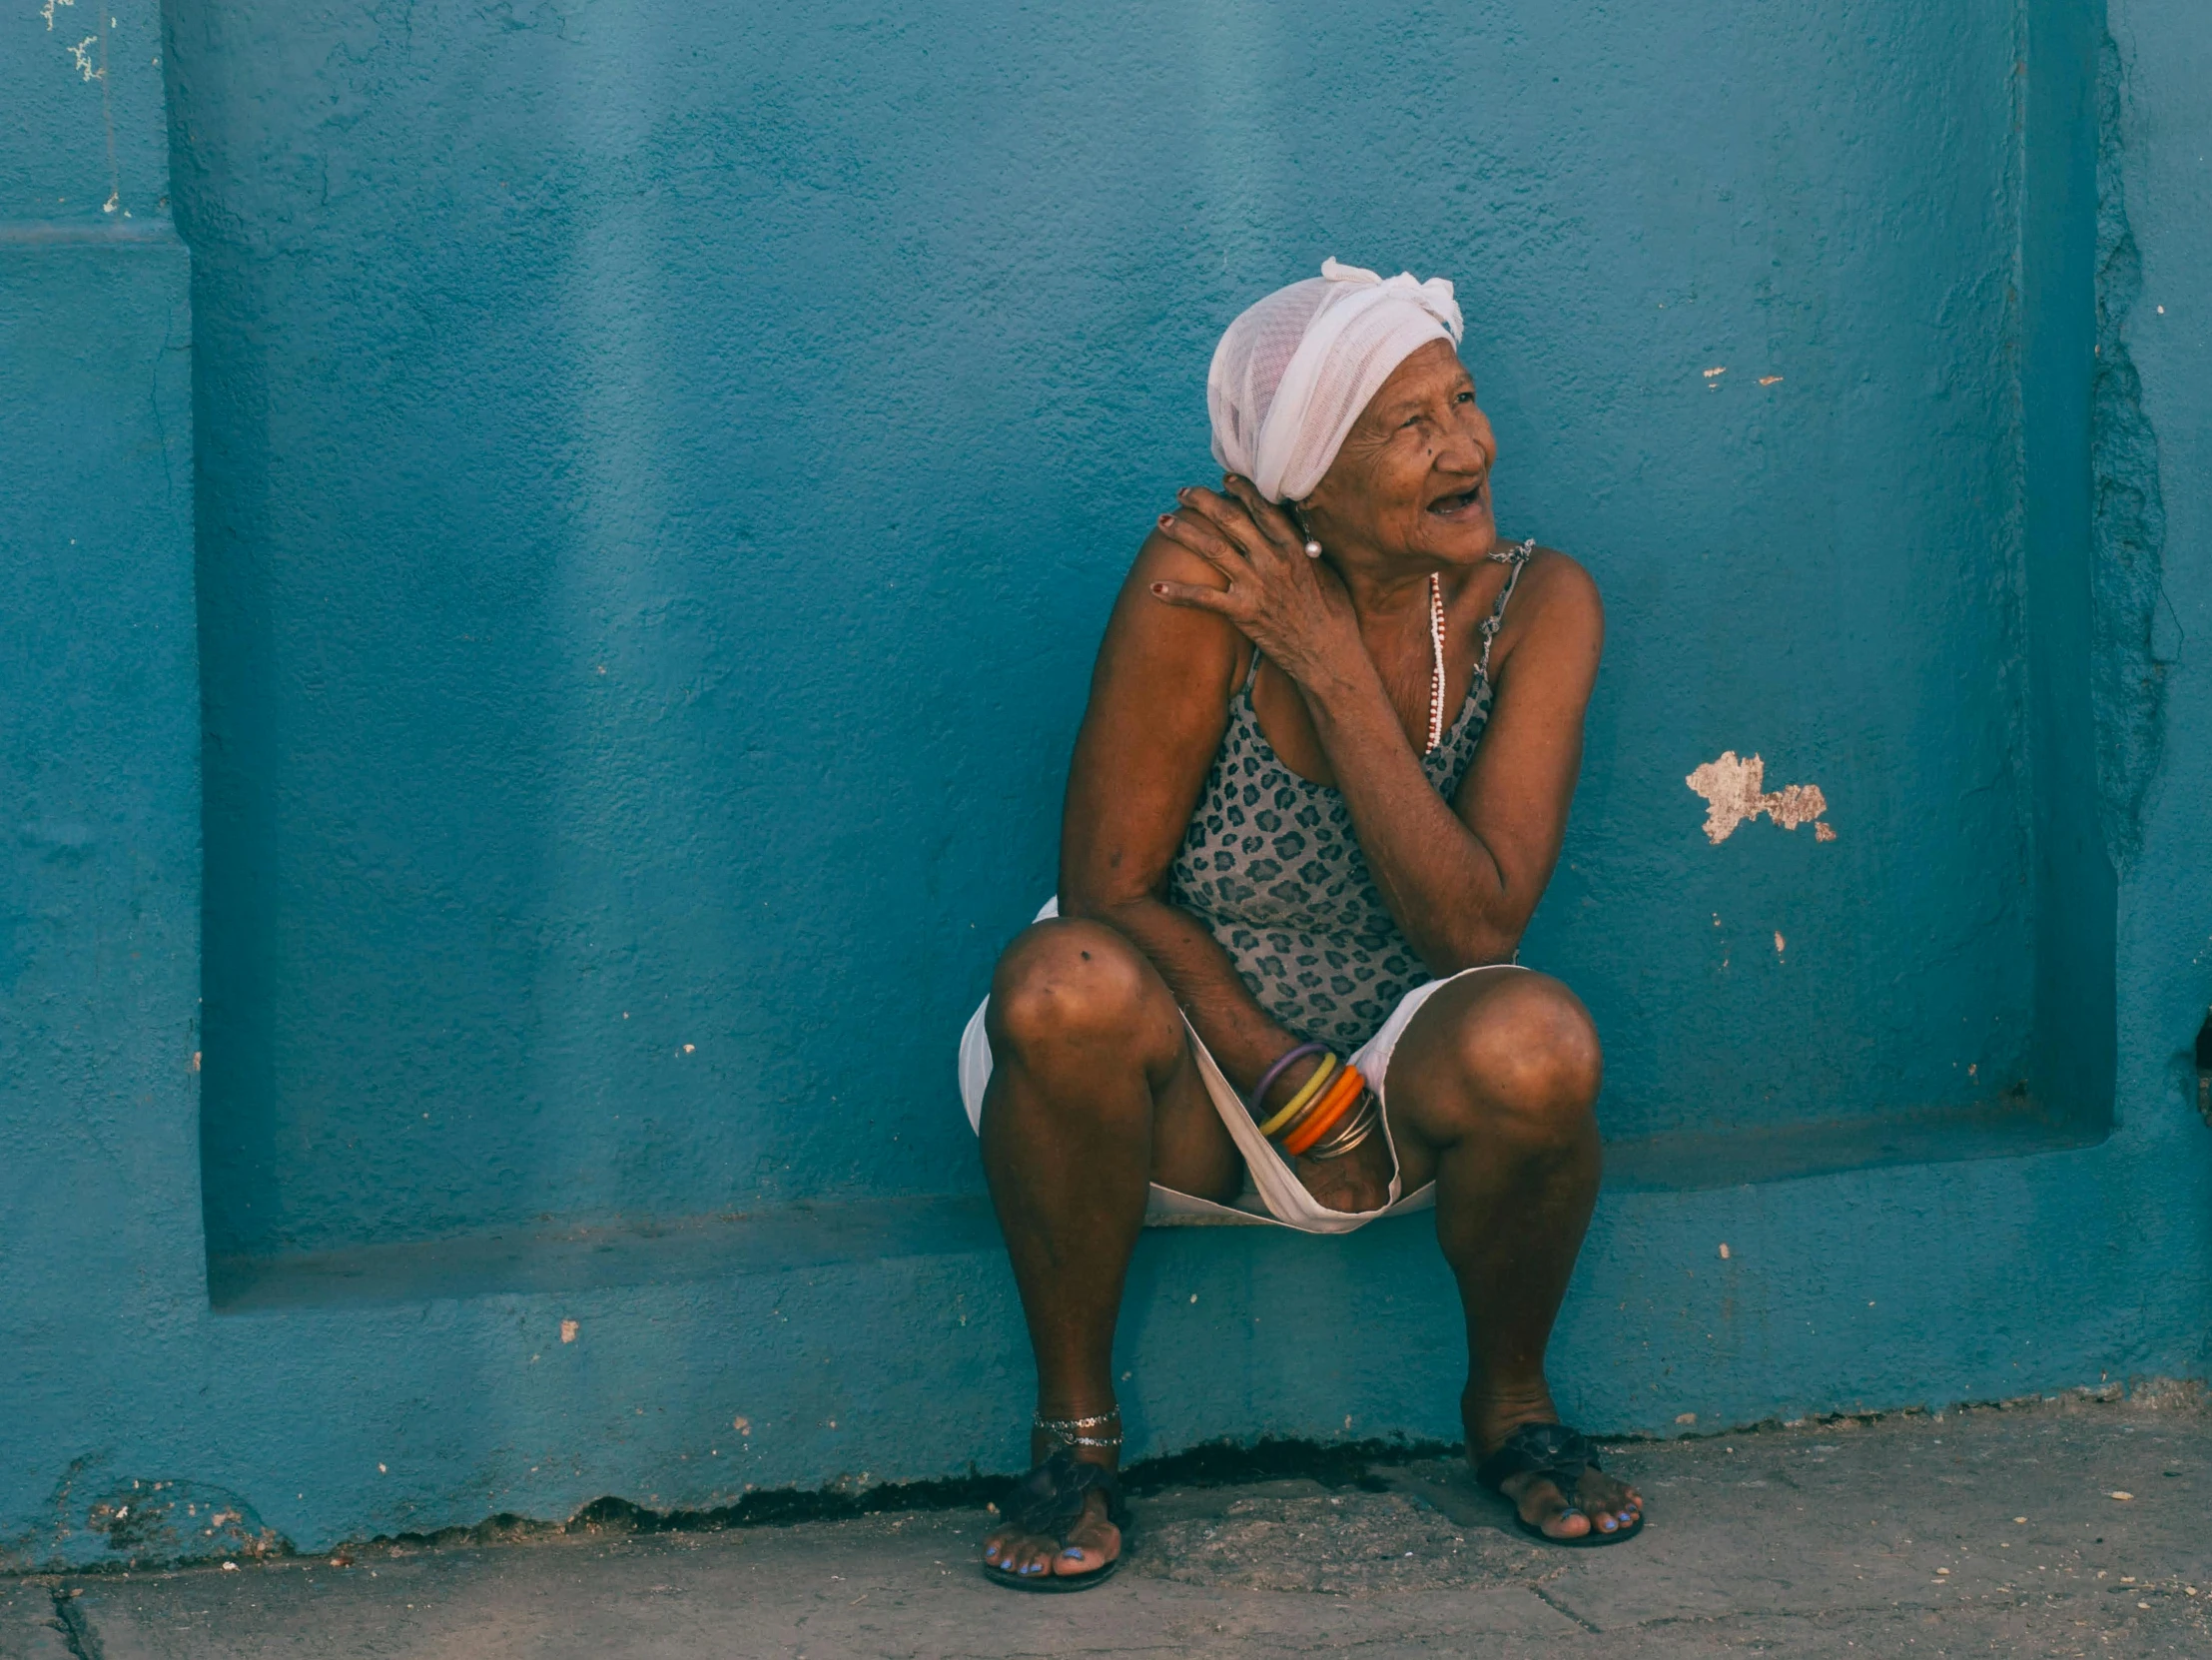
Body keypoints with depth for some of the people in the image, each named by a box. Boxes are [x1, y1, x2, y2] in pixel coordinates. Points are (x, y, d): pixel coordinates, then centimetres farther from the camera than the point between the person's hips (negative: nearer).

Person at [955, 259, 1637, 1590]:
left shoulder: (1536, 605, -12)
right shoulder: (1203, 580, -19)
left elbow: (1476, 930, -21)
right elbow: (1110, 890, -15)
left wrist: (1336, 668, -26)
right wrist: (1294, 1089, -20)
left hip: (1402, 1083, 1)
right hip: (1191, 1083, -1)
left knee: (1534, 1045, -32)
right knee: (1064, 990, -35)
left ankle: (1511, 1403, -1)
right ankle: (1076, 1426, -12)